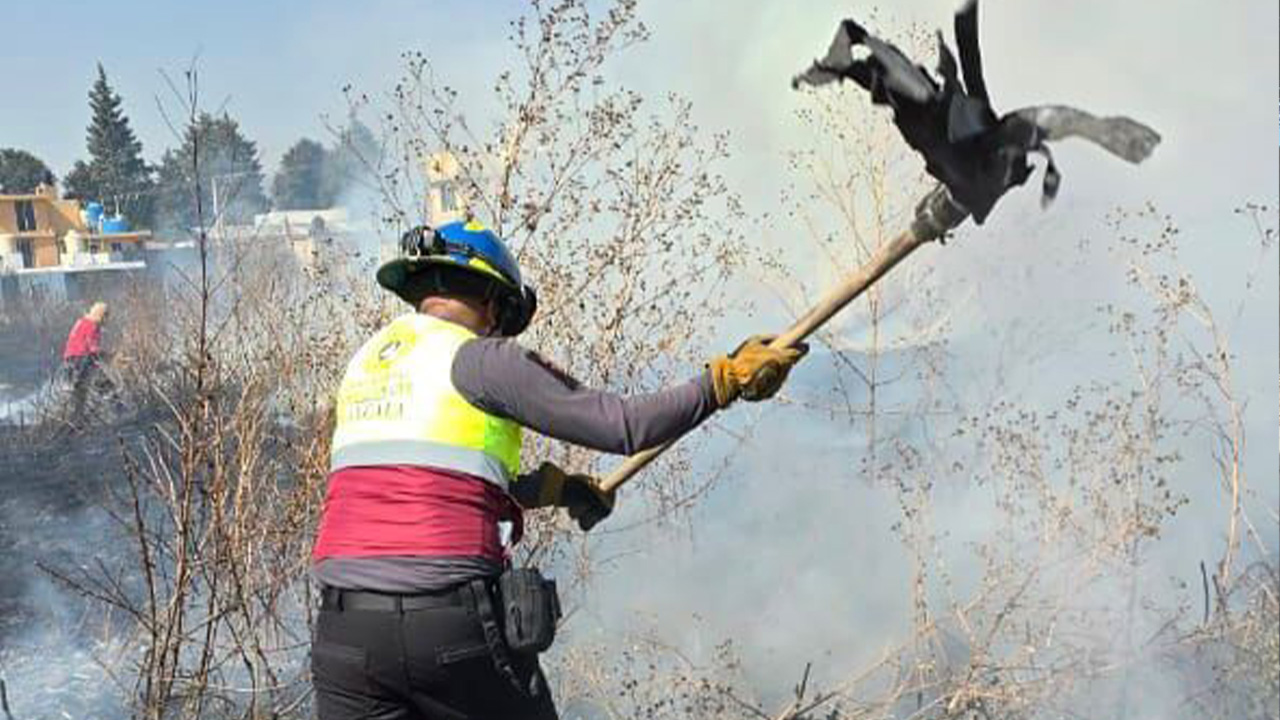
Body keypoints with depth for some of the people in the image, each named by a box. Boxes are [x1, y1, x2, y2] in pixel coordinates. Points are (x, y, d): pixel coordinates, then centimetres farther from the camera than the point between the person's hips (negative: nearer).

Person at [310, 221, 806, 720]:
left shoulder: (365, 361, 18)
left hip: (345, 627, 6)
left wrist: (554, 487, 36)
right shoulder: (482, 360, -4)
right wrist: (725, 379, 3)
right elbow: (624, 426, -9)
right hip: (453, 622, -5)